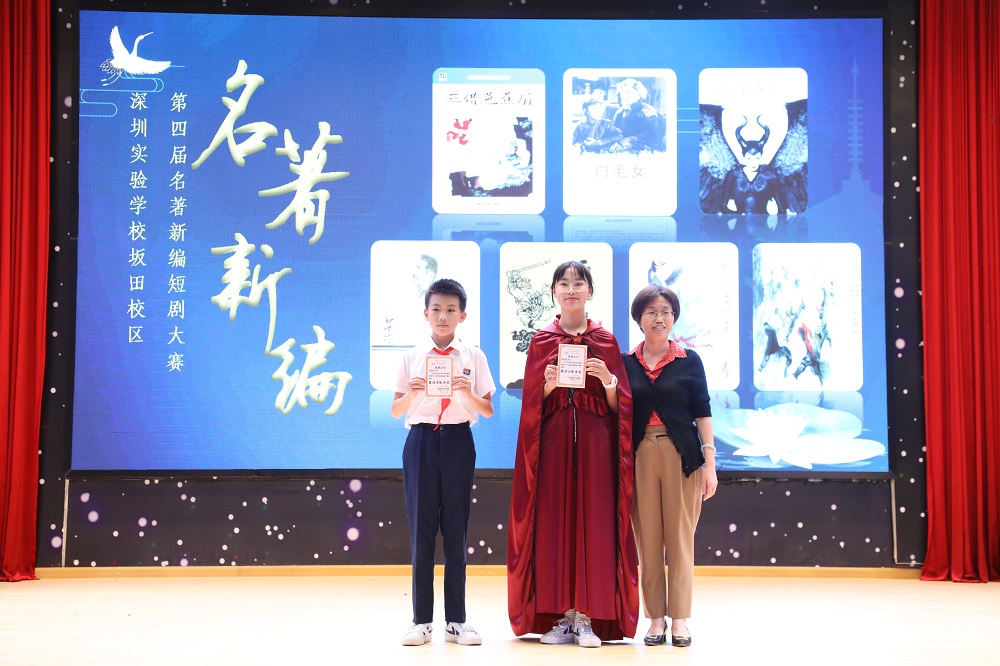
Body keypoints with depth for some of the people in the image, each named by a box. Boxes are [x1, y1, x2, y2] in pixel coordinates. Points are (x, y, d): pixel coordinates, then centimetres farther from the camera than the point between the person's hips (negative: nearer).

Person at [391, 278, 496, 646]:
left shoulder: (473, 357, 5)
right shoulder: (413, 357, 6)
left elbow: (488, 410, 2)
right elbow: (396, 411, 6)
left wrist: (468, 393, -16)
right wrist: (411, 393, -13)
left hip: (458, 441, 0)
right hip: (421, 440, 1)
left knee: (455, 529, 3)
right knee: (421, 529, 2)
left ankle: (456, 620, 10)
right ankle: (421, 620, 9)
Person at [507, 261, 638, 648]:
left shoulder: (606, 342, 7)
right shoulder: (542, 341, 8)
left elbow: (618, 406, 5)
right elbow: (532, 404, 6)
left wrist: (608, 380, -13)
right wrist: (548, 384, -13)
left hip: (595, 442, 0)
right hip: (553, 441, 1)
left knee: (594, 522, -4)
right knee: (554, 523, -1)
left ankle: (588, 618, 1)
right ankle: (562, 616, 6)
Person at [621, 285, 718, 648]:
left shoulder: (689, 361, 5)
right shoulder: (626, 362, 8)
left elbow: (702, 413, 3)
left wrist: (709, 463, -3)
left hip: (681, 454, -1)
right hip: (640, 454, 1)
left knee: (680, 537, 1)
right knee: (647, 539, 3)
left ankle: (680, 619, 8)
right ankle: (656, 618, 10)